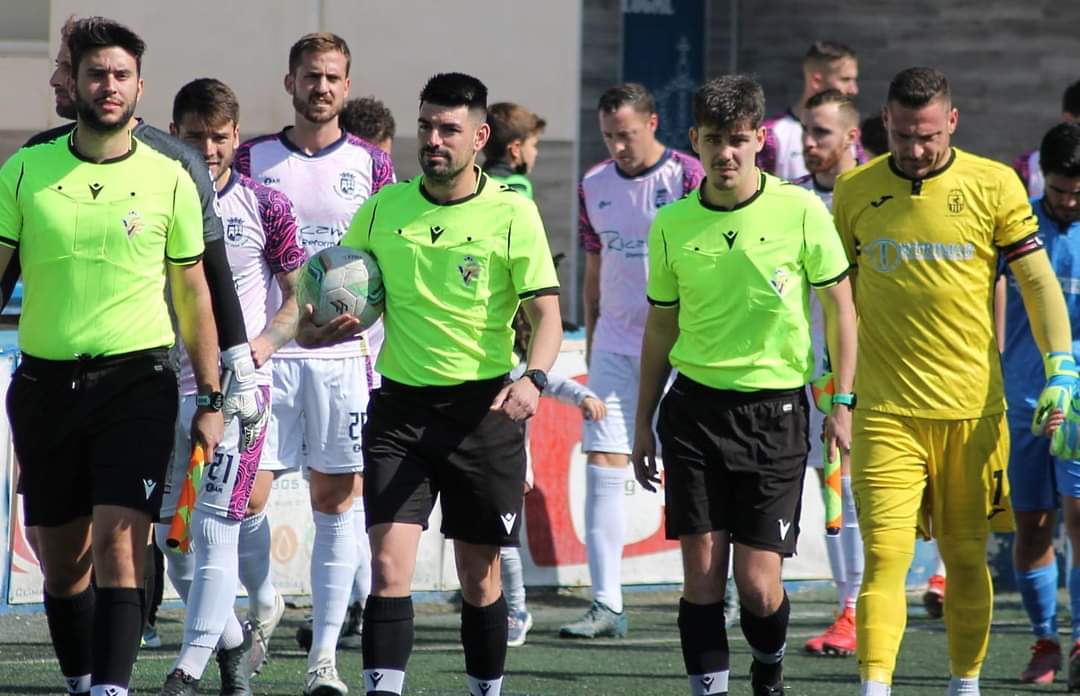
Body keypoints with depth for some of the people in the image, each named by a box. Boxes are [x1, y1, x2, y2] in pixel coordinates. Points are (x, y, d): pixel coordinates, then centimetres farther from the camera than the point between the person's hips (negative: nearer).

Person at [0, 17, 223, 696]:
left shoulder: (170, 180, 2)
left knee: (118, 547, -15)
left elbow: (193, 294, 9)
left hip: (135, 379, -2)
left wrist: (211, 400, 8)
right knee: (62, 559, 9)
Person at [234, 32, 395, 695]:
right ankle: (264, 603, 23)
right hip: (266, 350, 0)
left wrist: (384, 343, -5)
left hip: (345, 355, 0)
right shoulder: (254, 159, 7)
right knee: (247, 494, -5)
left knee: (337, 499, -1)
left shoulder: (371, 163, 7)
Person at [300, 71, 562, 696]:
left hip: (483, 409, -2)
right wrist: (315, 327, -6)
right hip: (400, 405, 2)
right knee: (389, 565, -12)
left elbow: (546, 313, -9)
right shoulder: (384, 207, 5)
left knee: (480, 576, 7)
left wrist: (533, 378, -27)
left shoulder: (513, 213, -5)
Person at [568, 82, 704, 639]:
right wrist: (590, 348, 16)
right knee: (602, 466, -5)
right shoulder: (594, 186, 9)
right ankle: (606, 604, -5)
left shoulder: (687, 177, -6)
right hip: (614, 344, 4)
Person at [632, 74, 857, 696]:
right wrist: (644, 422, 14)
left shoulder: (801, 211, -6)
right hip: (695, 406, 2)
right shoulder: (672, 226, 2)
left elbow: (840, 306, 4)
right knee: (701, 570, -4)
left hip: (776, 410, -2)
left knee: (758, 581, -3)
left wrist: (843, 404, -1)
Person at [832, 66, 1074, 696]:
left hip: (972, 408, 0)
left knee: (966, 556, 8)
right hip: (885, 412, 0)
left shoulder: (994, 186, -1)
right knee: (885, 552, -11)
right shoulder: (855, 191, 4)